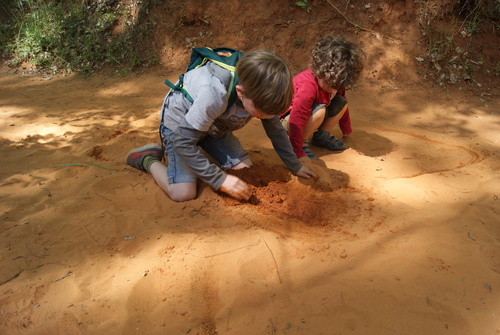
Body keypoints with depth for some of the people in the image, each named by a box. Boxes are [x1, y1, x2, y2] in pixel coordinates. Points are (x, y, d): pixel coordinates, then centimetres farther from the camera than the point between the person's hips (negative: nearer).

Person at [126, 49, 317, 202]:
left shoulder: (261, 93, -21)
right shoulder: (213, 96, -41)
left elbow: (276, 131, -4)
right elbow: (182, 142, -34)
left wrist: (295, 166, 1)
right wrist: (220, 179, -34)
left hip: (214, 125, 7)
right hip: (179, 123, -6)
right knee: (183, 194, -19)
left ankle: (203, 151, 17)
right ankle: (148, 158, 7)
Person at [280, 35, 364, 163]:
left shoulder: (335, 81, -10)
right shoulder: (307, 86, -36)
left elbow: (342, 106, 9)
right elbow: (297, 120, -37)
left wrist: (346, 130, 21)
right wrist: (298, 153, -35)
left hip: (311, 118, 8)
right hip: (288, 118, -8)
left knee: (341, 103, -8)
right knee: (319, 111, -34)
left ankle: (321, 136, 4)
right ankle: (303, 142, -14)